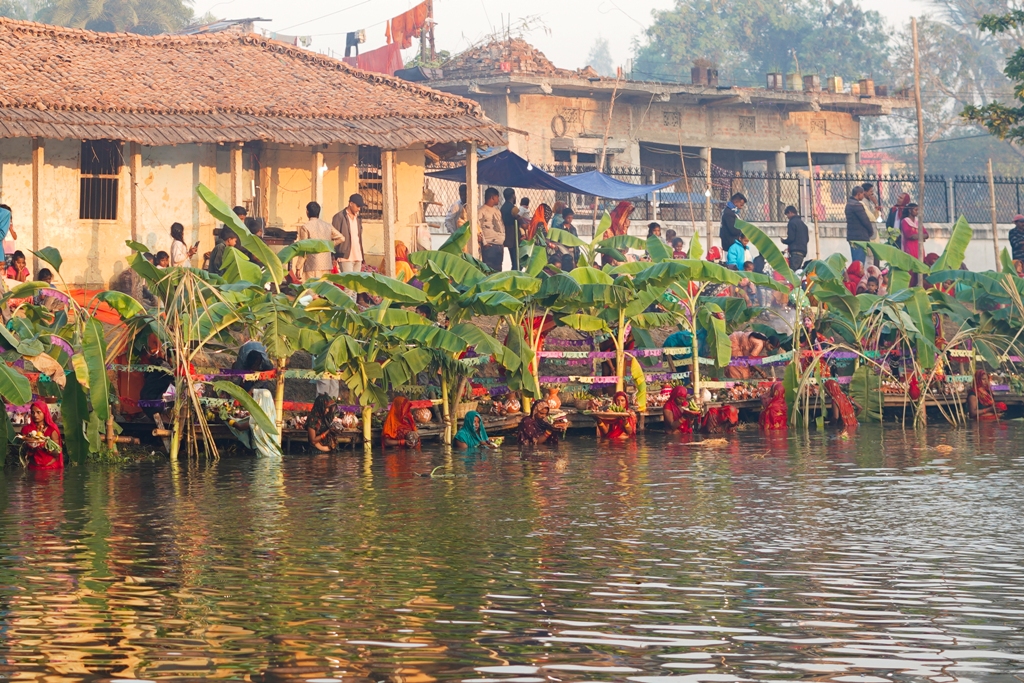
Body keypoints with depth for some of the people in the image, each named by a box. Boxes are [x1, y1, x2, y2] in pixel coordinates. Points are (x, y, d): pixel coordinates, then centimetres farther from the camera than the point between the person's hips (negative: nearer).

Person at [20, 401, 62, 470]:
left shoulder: (52, 429, 0)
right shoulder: (26, 429, 4)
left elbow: (56, 453, -4)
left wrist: (44, 445, -19)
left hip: (51, 468, -1)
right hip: (34, 468, 1)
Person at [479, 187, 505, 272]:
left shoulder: (497, 210, 19)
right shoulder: (482, 211, -5)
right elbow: (478, 228, -10)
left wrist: (503, 241, 13)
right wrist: (484, 243, -11)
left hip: (500, 245, 8)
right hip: (489, 245, -8)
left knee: (498, 269, 7)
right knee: (489, 270, -10)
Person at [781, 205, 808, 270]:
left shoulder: (792, 222, -6)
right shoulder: (803, 223, 20)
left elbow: (791, 238, -12)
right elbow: (807, 239, 23)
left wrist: (783, 241, 6)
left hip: (795, 251, -9)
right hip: (803, 251, 9)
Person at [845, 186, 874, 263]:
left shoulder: (849, 204, 15)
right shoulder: (857, 205, -15)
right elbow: (865, 220, -15)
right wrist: (871, 232, 3)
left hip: (852, 236, 10)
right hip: (860, 237, -10)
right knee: (860, 263, -10)